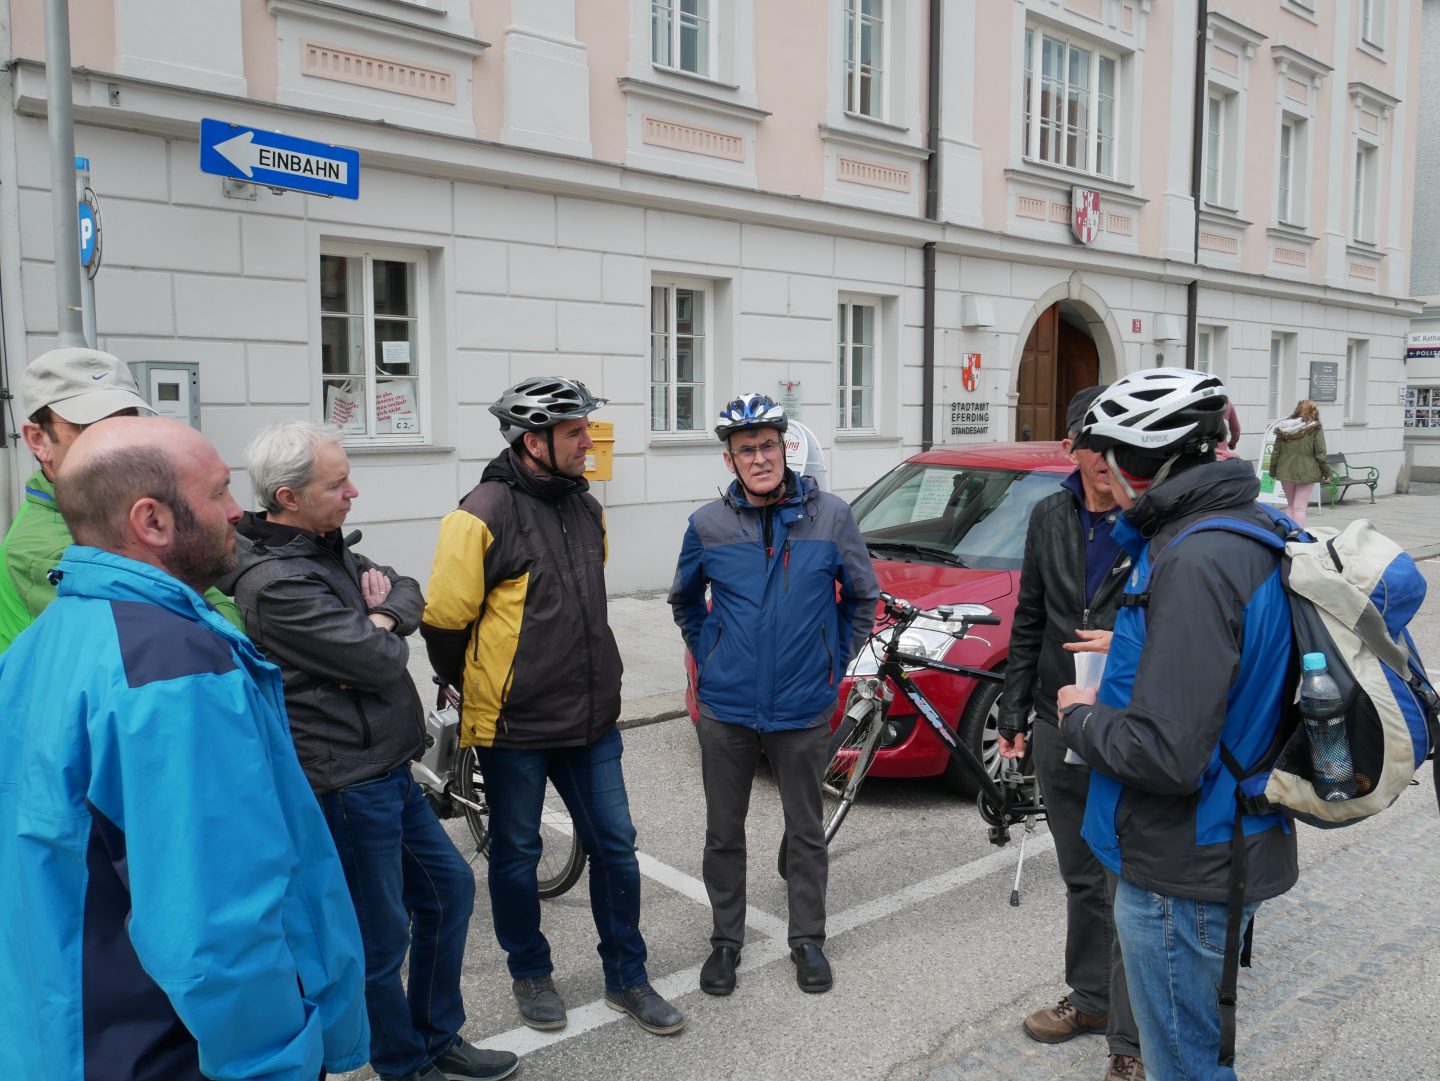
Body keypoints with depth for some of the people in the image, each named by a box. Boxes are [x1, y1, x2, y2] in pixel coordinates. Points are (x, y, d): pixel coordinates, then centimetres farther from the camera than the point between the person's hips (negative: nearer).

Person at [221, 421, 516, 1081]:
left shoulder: (324, 549, 7)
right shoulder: (275, 583, -24)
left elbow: (408, 592, 9)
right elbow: (383, 662, -25)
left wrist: (376, 622, -12)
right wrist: (381, 627, -3)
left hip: (388, 767, 10)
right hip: (347, 784, -10)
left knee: (448, 885, 19)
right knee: (381, 939, 6)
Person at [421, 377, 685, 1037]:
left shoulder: (585, 506, 7)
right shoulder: (486, 514, -17)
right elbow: (443, 621, -11)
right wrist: (478, 691, 2)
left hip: (591, 718, 6)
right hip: (515, 728, -6)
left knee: (614, 846, 11)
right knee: (517, 854, 12)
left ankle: (626, 979, 28)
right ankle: (530, 975, 34)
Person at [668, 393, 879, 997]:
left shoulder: (830, 516, -6)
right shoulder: (709, 525, -3)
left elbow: (862, 598, 7)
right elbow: (684, 601, 14)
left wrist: (834, 663, 5)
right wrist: (707, 656, 7)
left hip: (803, 709, -1)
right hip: (726, 709, 1)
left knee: (806, 832, 12)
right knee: (724, 833, 12)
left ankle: (808, 941, 30)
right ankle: (725, 941, 30)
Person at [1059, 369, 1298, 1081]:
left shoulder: (1195, 563, -27)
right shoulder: (1253, 530, 4)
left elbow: (1166, 754, -31)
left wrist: (1080, 715, -14)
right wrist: (1129, 651, 8)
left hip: (1183, 875, -10)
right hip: (1233, 852, 10)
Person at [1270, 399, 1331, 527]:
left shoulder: (1283, 427, 6)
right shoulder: (1315, 428, -5)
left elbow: (1276, 452, 8)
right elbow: (1320, 454, -7)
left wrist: (1273, 471, 15)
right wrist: (1326, 473, 1)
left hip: (1285, 471, 4)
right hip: (1306, 472, -3)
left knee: (1290, 505, 17)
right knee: (1300, 507, -2)